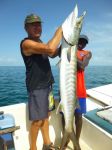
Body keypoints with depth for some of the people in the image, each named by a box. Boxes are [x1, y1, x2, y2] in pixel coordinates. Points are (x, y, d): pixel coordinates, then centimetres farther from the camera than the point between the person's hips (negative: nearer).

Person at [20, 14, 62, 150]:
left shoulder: (39, 43, 15)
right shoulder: (27, 43, -16)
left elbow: (53, 54, 22)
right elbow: (50, 48, -31)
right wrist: (60, 30, -16)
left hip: (45, 84, 9)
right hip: (36, 86, -9)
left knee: (45, 115, 16)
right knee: (37, 120, -1)